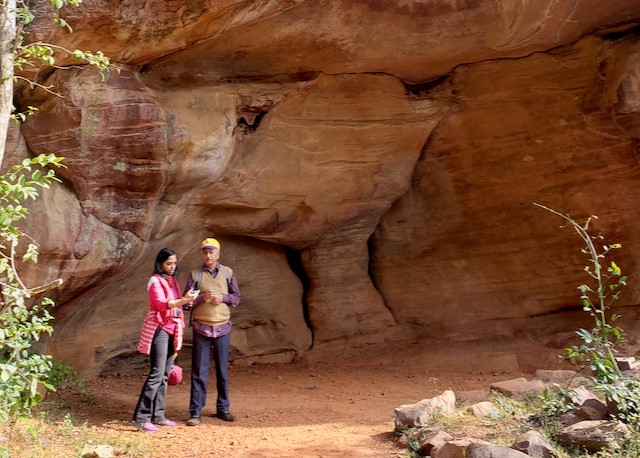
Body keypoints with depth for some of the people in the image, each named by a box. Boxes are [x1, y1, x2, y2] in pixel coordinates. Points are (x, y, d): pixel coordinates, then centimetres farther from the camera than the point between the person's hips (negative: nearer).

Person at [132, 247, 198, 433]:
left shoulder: (173, 281, 16)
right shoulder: (155, 281, -8)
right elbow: (161, 303, -23)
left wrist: (181, 324, 14)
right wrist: (184, 300, -37)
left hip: (172, 329, 8)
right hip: (159, 329, -8)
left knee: (165, 374, 8)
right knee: (157, 373, -13)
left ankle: (157, 415, 15)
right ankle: (141, 417, -10)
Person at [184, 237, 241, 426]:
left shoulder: (227, 272, 3)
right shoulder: (195, 274, 0)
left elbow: (236, 298, 6)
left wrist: (222, 297, -12)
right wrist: (203, 297, -17)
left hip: (222, 328, 2)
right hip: (201, 328, -1)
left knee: (222, 370, 10)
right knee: (199, 371, 1)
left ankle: (223, 408, 22)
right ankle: (195, 412, 7)